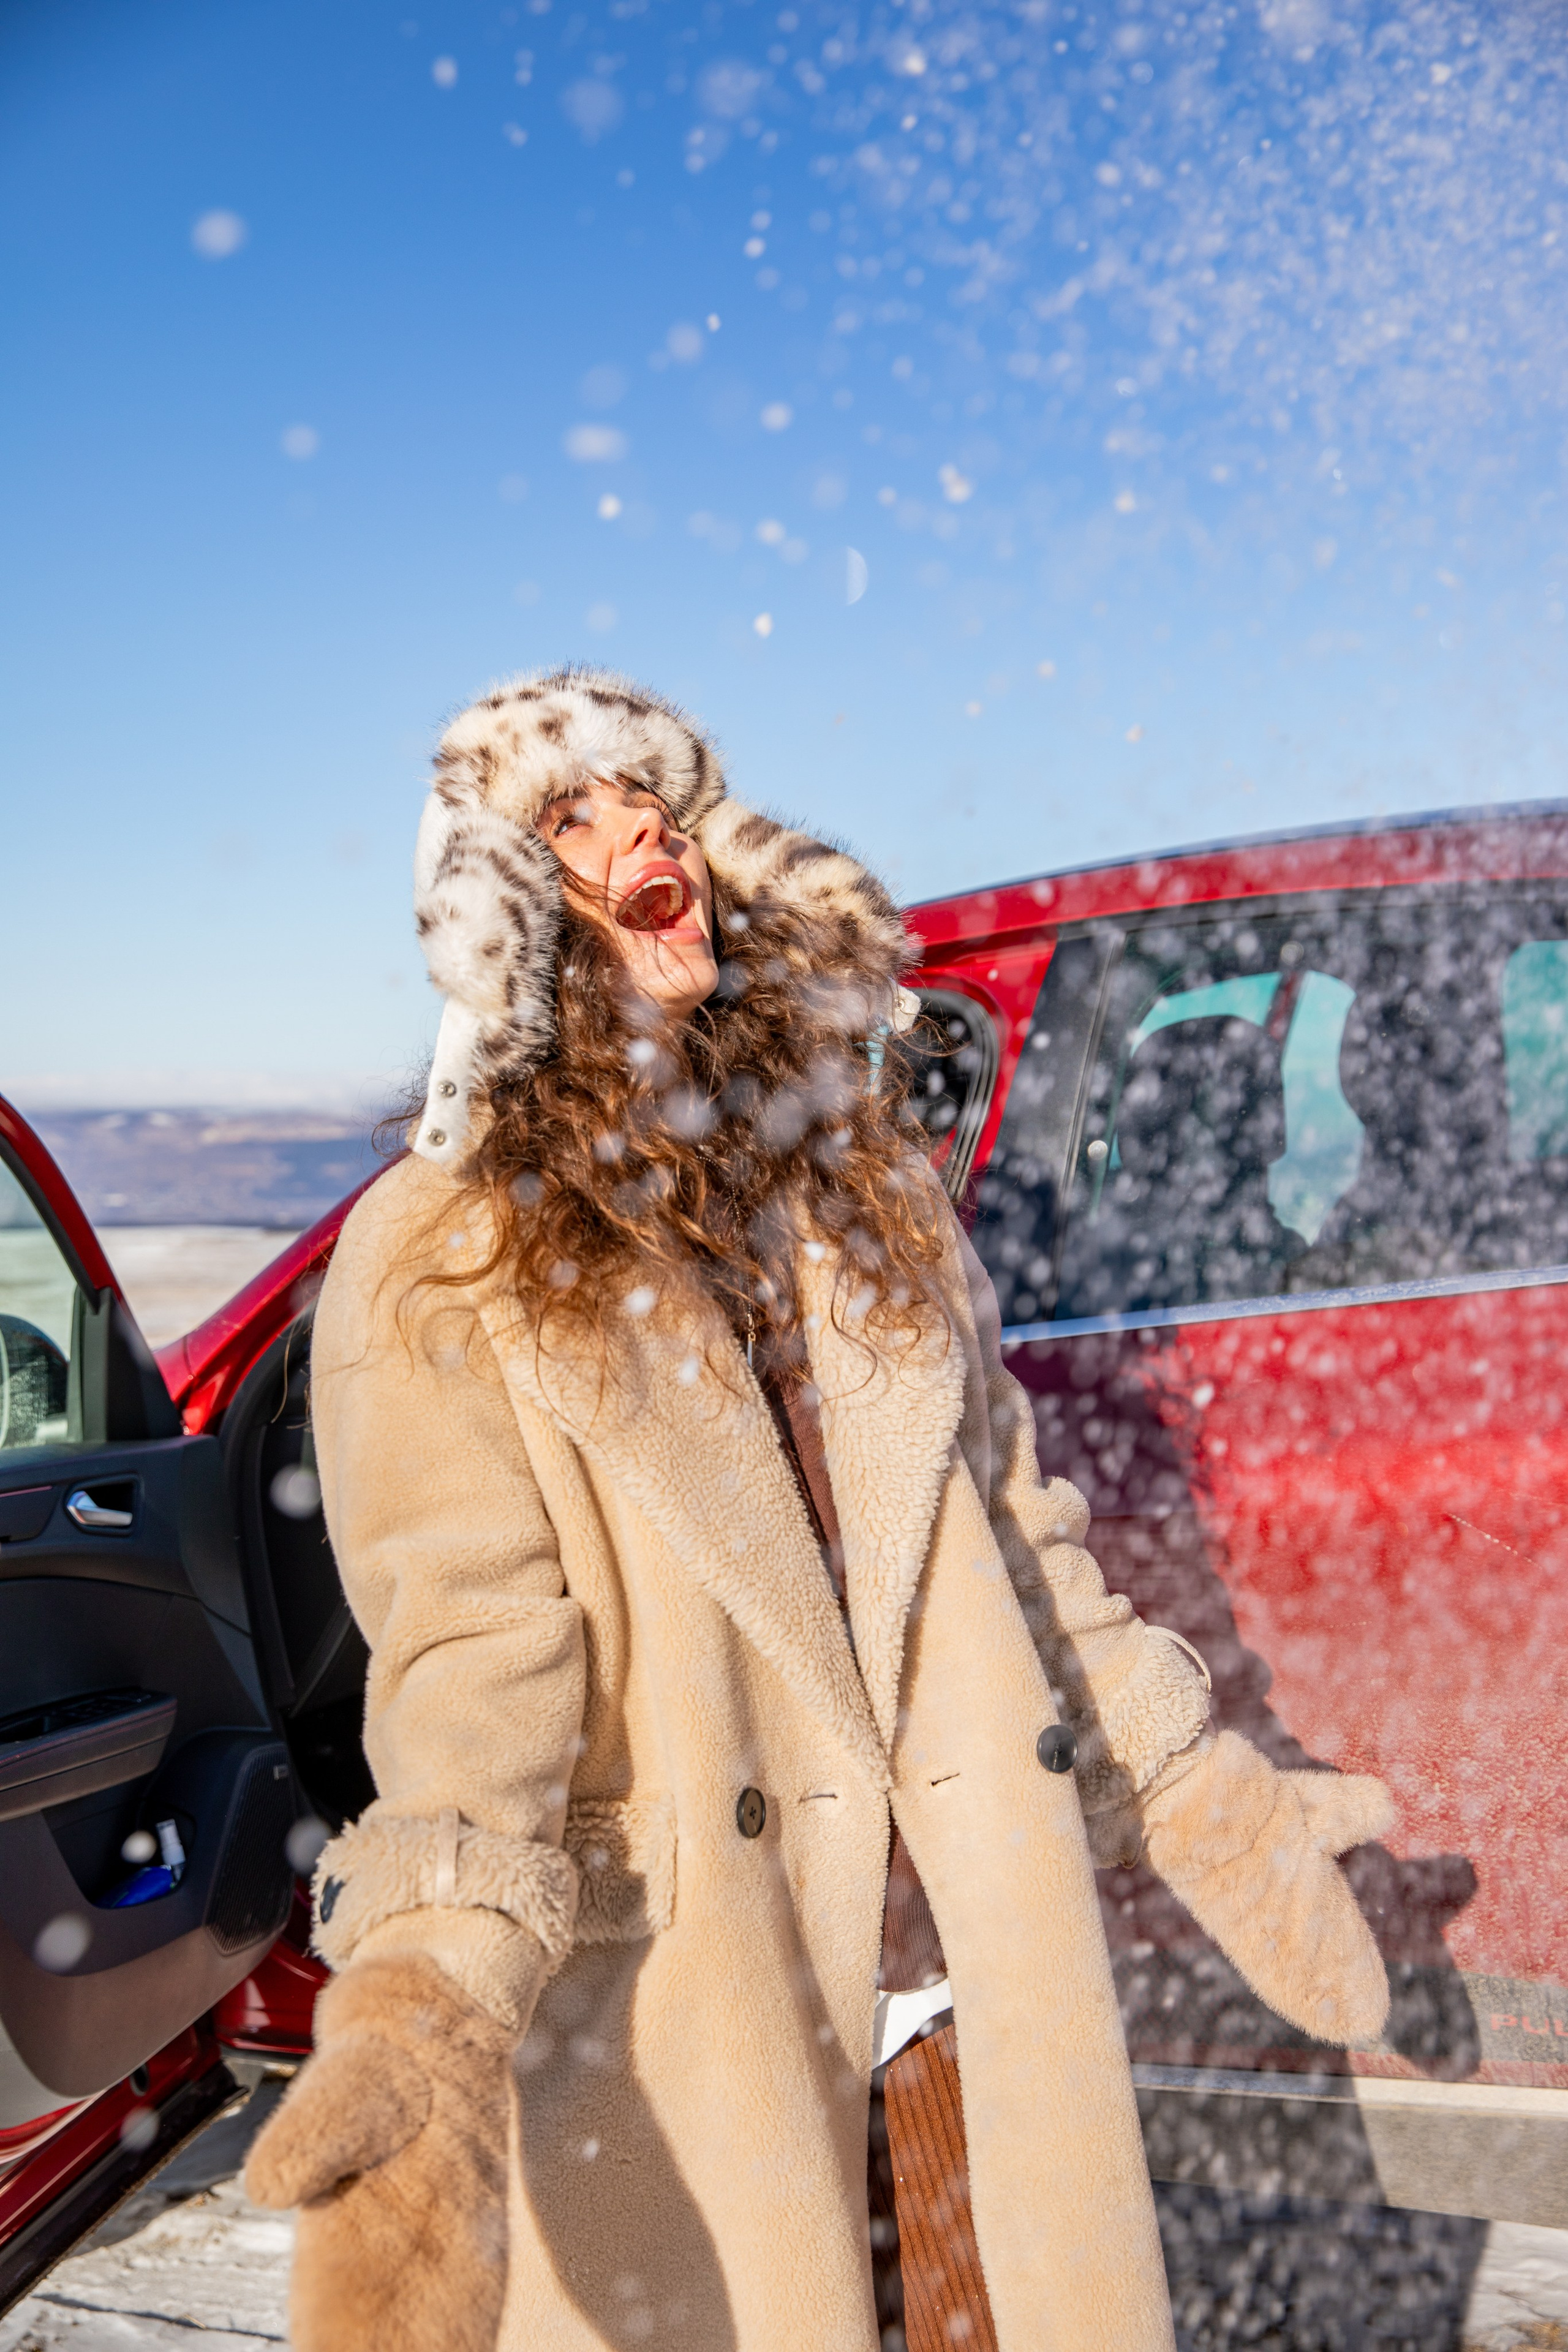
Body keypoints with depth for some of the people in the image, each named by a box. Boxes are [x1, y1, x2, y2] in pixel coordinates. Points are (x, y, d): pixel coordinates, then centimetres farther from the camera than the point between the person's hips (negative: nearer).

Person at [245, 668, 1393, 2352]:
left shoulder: (863, 1185, 9)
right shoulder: (437, 1261, -8)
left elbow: (1018, 1536, 13)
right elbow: (467, 1642, -18)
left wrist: (1208, 1805, 13)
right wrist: (435, 1999, -33)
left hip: (984, 1978, 5)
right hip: (683, 2028, -4)